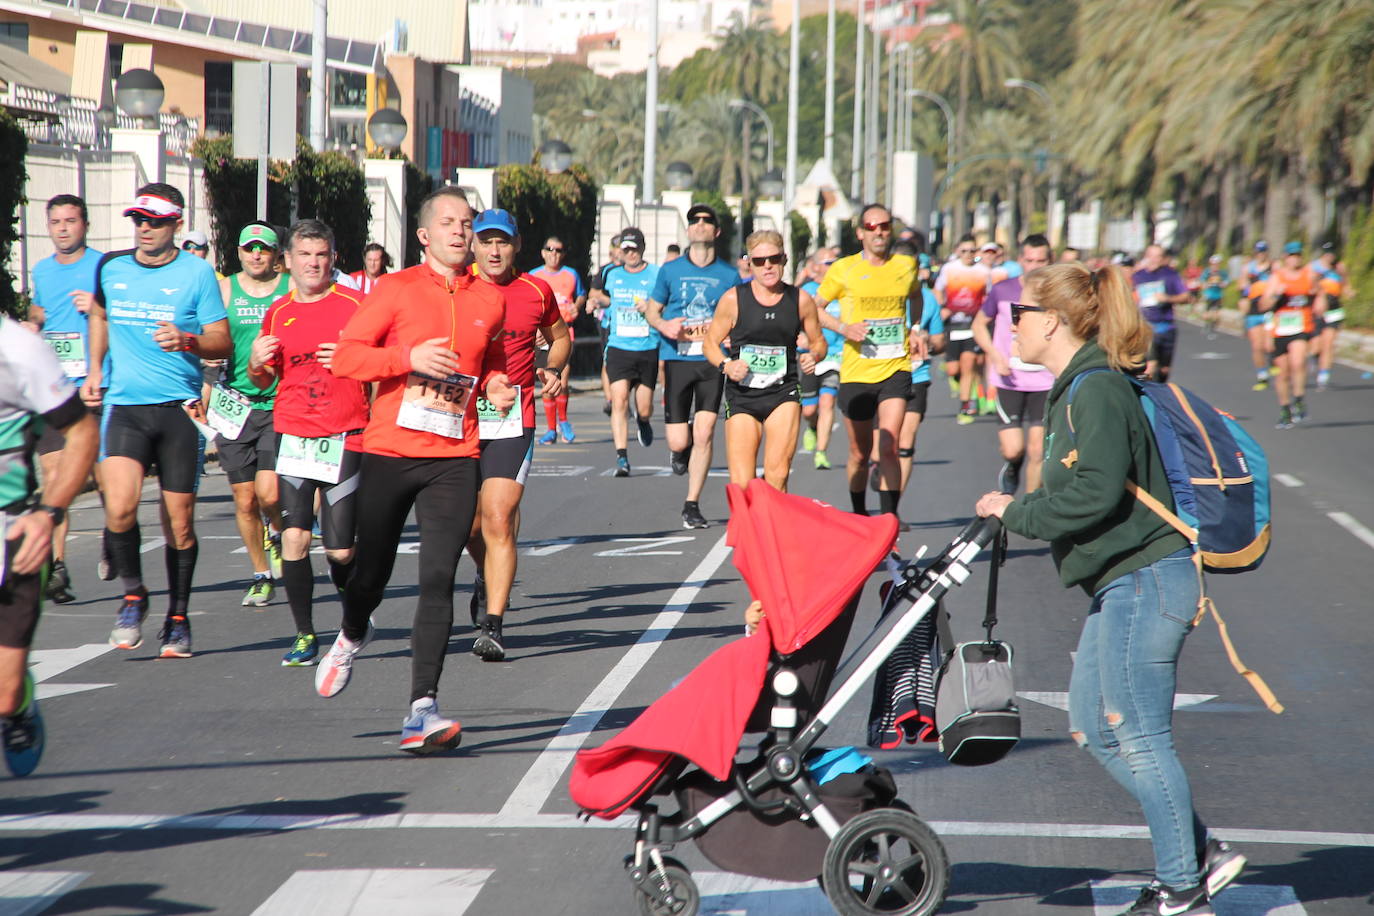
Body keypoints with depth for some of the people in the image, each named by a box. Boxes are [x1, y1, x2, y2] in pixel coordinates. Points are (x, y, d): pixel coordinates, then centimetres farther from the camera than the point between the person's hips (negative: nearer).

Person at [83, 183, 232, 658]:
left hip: (180, 409, -1)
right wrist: (95, 369, 18)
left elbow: (223, 342, 0)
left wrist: (187, 341, -19)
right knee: (119, 506, -18)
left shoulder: (196, 273, 0)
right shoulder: (110, 268, 9)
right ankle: (132, 595, 4)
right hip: (124, 405, 2)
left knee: (179, 520, 2)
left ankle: (178, 618, 18)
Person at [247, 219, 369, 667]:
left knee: (341, 550, -3)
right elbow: (264, 381, 21)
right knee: (294, 538, -10)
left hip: (345, 439, -3)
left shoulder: (356, 306, 0)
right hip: (293, 439, 3)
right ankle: (304, 635, 2)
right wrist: (256, 364, -1)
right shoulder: (278, 313, 10)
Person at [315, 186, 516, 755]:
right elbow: (344, 356, -5)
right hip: (388, 452, -1)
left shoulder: (489, 300, 11)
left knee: (438, 580, -10)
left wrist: (495, 384, 6)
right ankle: (351, 638, 41)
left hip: (454, 459, 1)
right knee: (370, 573, 5)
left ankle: (421, 711, -12)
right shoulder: (397, 290, 1)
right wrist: (410, 356, -18)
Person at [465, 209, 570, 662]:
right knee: (469, 524, 11)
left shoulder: (537, 292, 5)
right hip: (460, 417, 2)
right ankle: (487, 578, 45)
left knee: (498, 522, -14)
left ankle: (491, 625, -14)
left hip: (512, 423, -2)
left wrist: (553, 370, 4)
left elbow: (560, 337, 23)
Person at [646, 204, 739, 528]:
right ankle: (679, 450, 34)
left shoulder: (729, 275, 7)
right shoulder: (670, 271, 7)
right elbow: (652, 310, 13)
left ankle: (692, 505, 3)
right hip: (677, 359, 0)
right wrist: (663, 325, -9)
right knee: (678, 441, -5)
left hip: (712, 361, 0)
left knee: (703, 434, -8)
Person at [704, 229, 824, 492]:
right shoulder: (733, 299, -2)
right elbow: (711, 342, 6)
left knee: (777, 475, -17)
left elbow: (818, 341, 15)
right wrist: (725, 365, -14)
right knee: (741, 486, -5)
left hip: (783, 392, 0)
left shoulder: (800, 300, 3)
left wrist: (813, 356, -7)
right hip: (741, 394, 0)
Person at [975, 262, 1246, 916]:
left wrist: (1017, 512, -15)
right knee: (1092, 728, 14)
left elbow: (1094, 494, -26)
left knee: (1138, 736, -3)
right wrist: (1019, 510, 12)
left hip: (1144, 583, -11)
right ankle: (1201, 854, 19)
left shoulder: (1095, 390, -17)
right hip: (1121, 586, 11)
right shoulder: (1075, 388, 15)